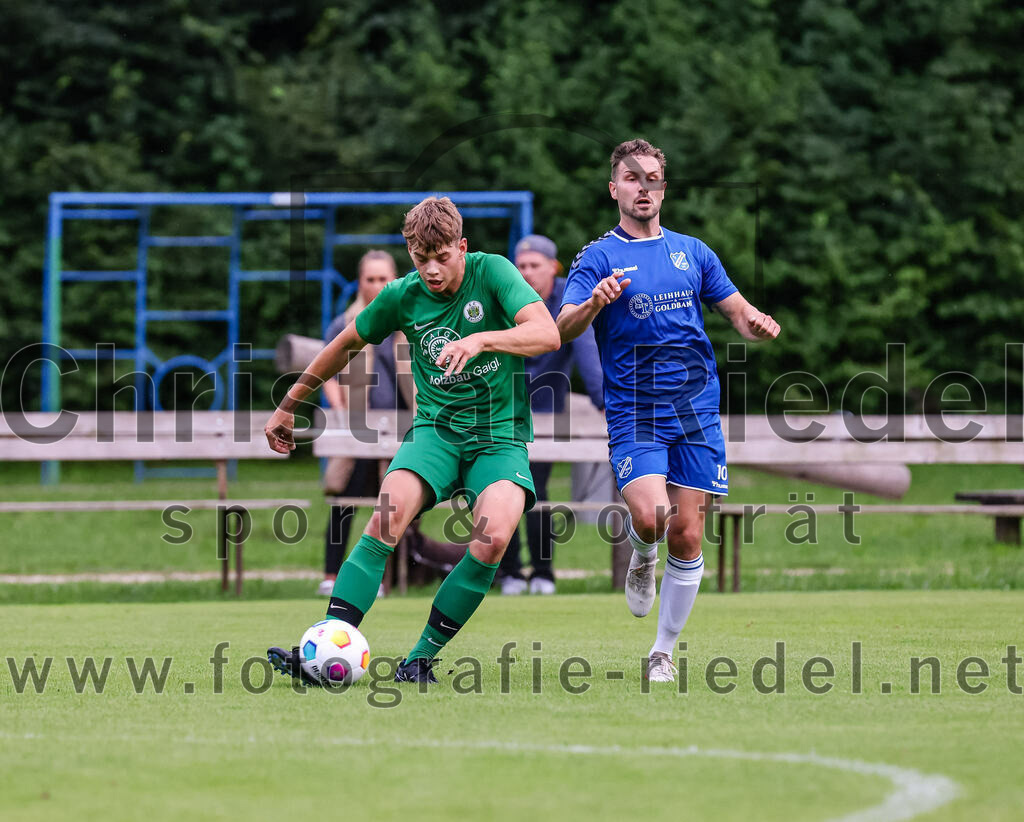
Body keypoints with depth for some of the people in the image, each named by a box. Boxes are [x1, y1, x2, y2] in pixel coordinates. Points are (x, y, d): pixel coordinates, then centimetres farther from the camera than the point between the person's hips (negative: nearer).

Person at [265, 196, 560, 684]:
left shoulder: (492, 273, -7)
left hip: (501, 436, -2)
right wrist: (289, 406, 23)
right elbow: (345, 345, 18)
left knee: (493, 537, -28)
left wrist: (481, 340, -35)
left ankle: (422, 658, -15)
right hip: (436, 428, 2)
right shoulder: (403, 296, 1)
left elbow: (548, 334, -20)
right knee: (391, 511, -27)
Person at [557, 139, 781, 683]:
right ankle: (641, 557, 14)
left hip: (697, 410, 3)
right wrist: (594, 304, -31)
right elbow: (563, 328, -9)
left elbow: (738, 311, 18)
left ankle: (663, 653, 11)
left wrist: (757, 325, -6)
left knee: (686, 536, -2)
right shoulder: (598, 258, 3)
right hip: (633, 412, -3)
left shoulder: (692, 252, 14)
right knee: (649, 515, -23)